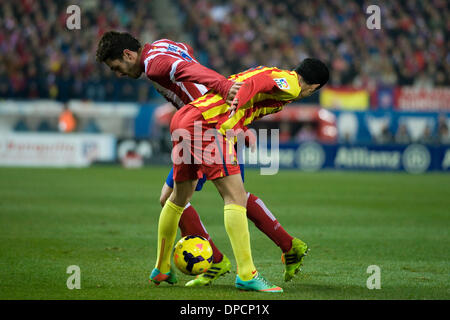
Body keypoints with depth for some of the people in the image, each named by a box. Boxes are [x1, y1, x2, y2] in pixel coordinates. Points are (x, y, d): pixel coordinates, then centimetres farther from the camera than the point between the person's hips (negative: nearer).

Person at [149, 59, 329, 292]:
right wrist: (231, 117, -23)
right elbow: (254, 83, -16)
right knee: (236, 197, -11)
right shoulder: (290, 84, 0)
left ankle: (161, 269, 33)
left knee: (180, 198, 22)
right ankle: (246, 275, -17)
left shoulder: (275, 75, 25)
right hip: (207, 122, -10)